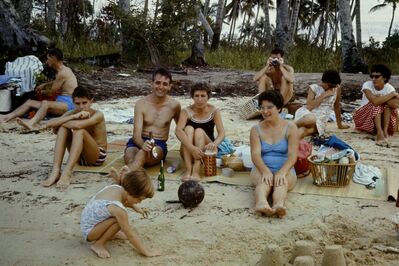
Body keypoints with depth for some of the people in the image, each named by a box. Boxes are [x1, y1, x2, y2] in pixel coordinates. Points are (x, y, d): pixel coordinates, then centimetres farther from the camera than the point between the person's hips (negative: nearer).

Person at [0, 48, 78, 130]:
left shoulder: (63, 73, -14)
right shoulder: (63, 70, 17)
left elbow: (52, 92, -9)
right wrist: (45, 85, 36)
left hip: (68, 104, -10)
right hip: (60, 103, 10)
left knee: (45, 103, -39)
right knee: (29, 102, 4)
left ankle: (31, 124, -65)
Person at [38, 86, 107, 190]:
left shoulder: (98, 115, -14)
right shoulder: (72, 113, 1)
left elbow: (78, 125, -34)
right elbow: (50, 123, -18)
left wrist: (59, 122, -18)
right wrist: (74, 116, -28)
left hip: (98, 156, -5)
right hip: (79, 157, 5)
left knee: (79, 131, -31)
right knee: (62, 128, -18)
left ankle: (67, 172, -41)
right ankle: (56, 170, -29)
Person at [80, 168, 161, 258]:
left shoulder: (116, 187, -10)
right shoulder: (118, 209, -33)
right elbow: (130, 235, -26)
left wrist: (135, 207, 12)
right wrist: (145, 251, -18)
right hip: (88, 232, -9)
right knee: (119, 220, -29)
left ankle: (111, 234, 15)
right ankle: (98, 244, -11)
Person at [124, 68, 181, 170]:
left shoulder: (174, 105, 2)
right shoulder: (141, 104, -3)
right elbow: (136, 134, -13)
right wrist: (143, 144, -35)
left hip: (159, 145, -2)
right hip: (139, 142, 2)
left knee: (142, 154, -40)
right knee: (130, 160, -37)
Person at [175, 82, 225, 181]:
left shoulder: (214, 111, -5)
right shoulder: (186, 112, -9)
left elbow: (221, 132, -17)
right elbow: (178, 131, -26)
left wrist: (214, 144, -40)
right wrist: (192, 148, -42)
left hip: (206, 150, 0)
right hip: (189, 152, 0)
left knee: (199, 131, -27)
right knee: (189, 129, -26)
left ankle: (196, 171, -43)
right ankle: (188, 170, -40)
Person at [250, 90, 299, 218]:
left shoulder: (290, 127, 2)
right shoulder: (256, 129, 6)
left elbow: (292, 155, -10)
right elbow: (255, 154, -9)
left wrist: (282, 172, -30)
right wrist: (265, 171, -30)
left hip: (284, 171, 0)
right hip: (262, 170, 1)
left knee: (281, 180, -34)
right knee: (264, 180, -34)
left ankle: (279, 204, -65)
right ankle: (261, 203, -65)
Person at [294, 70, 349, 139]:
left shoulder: (337, 88, 8)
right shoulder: (314, 88, -1)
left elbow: (337, 106, 20)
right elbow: (309, 106, -15)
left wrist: (339, 124, 25)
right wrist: (324, 95, -13)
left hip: (320, 121, 2)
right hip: (306, 114, -2)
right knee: (311, 119, -41)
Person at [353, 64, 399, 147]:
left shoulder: (389, 88, -10)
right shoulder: (367, 85, -17)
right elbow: (375, 101, -35)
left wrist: (381, 97, -27)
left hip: (382, 118, 2)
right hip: (364, 117, -2)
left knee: (388, 103, -22)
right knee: (376, 105, -28)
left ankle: (385, 131, -32)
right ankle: (380, 133, -42)